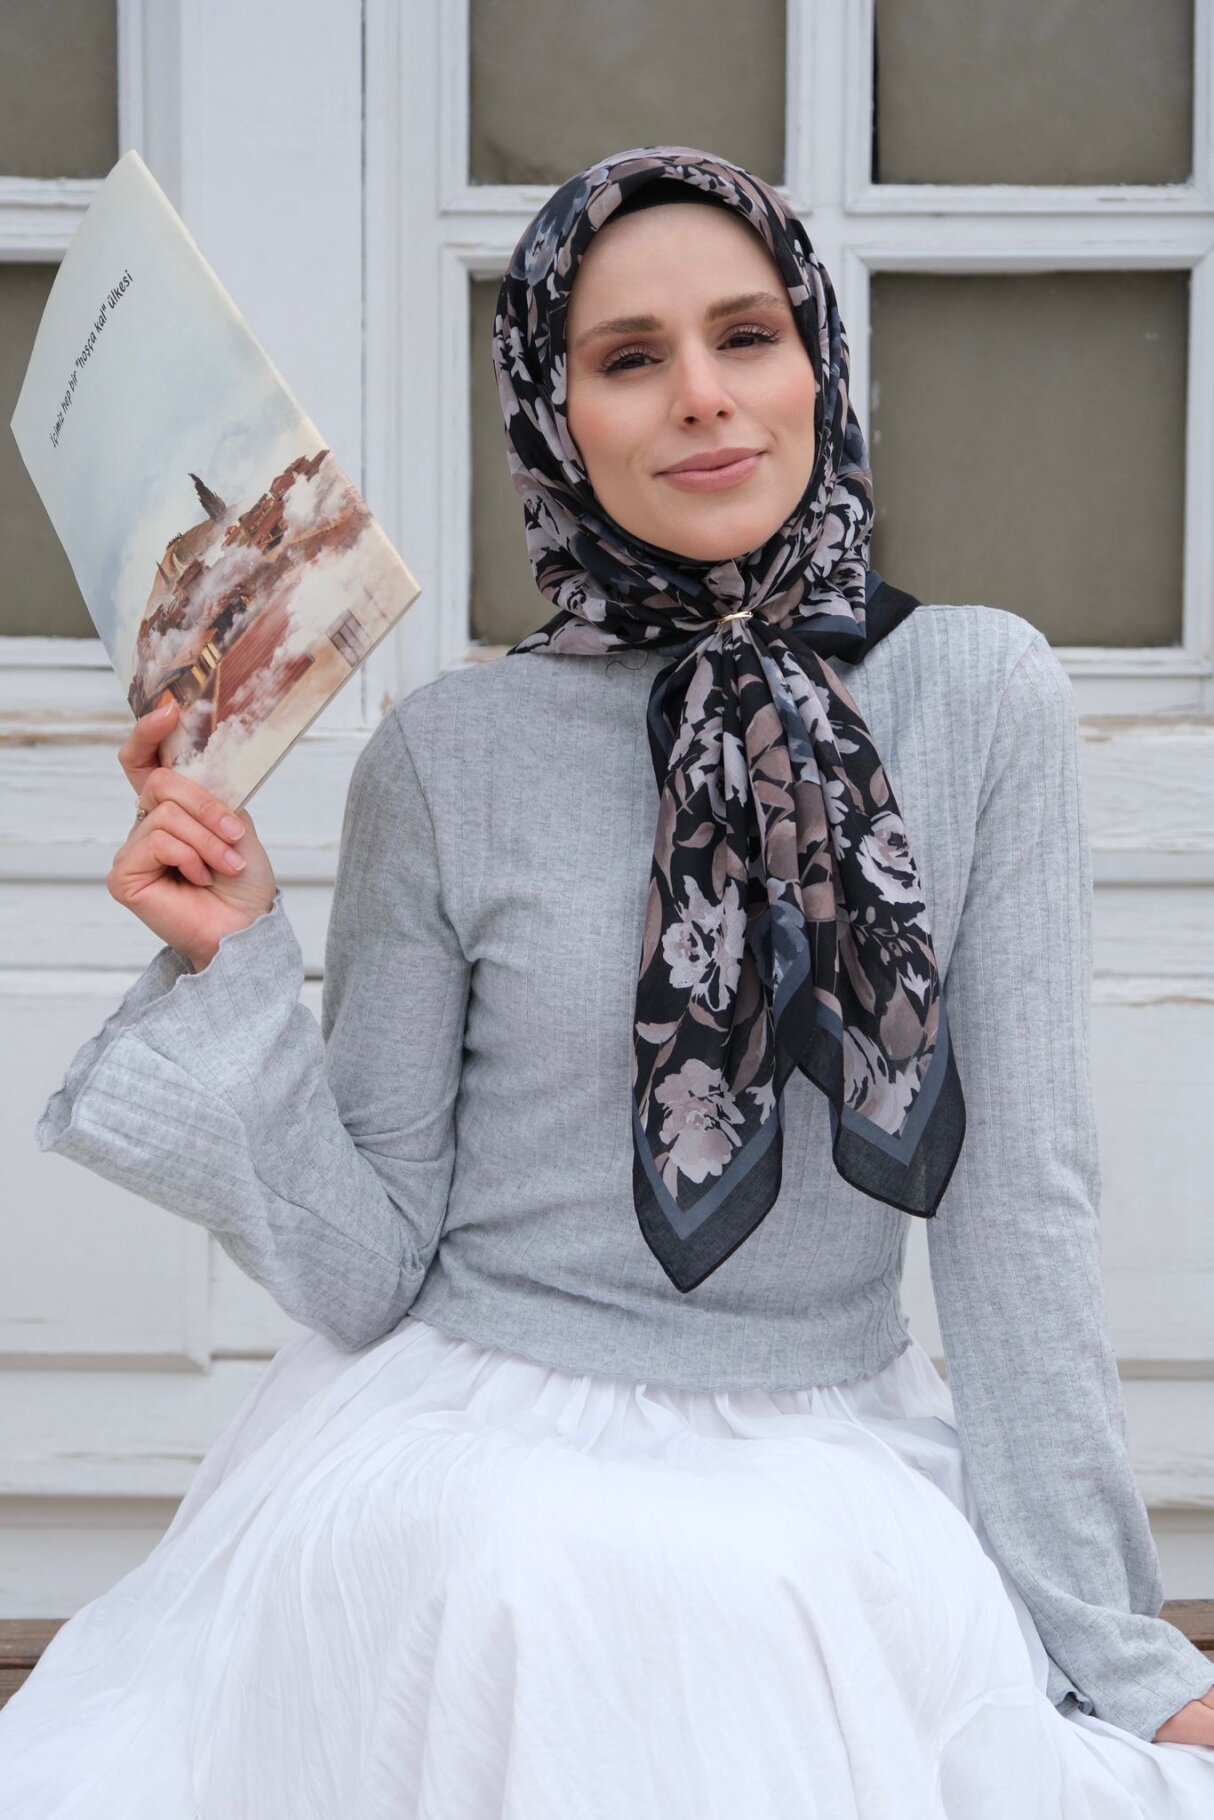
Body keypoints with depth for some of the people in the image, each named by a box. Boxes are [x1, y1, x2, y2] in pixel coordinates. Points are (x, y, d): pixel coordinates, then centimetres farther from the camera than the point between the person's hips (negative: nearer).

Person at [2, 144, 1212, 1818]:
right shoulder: (445, 756, -7)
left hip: (838, 1514, 1)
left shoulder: (985, 694, -7)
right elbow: (364, 1272, -3)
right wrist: (235, 975, -15)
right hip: (466, 1505, 0)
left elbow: (1022, 1202, -5)